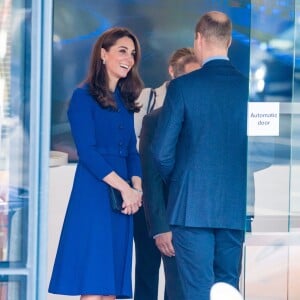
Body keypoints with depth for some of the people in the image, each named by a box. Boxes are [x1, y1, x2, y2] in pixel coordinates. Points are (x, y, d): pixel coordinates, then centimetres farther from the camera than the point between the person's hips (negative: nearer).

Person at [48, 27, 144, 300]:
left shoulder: (125, 102, 18)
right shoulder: (84, 97, -3)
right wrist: (125, 188, -14)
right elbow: (87, 152, -11)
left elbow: (131, 151, 16)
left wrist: (137, 188, -3)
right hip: (93, 195, -7)